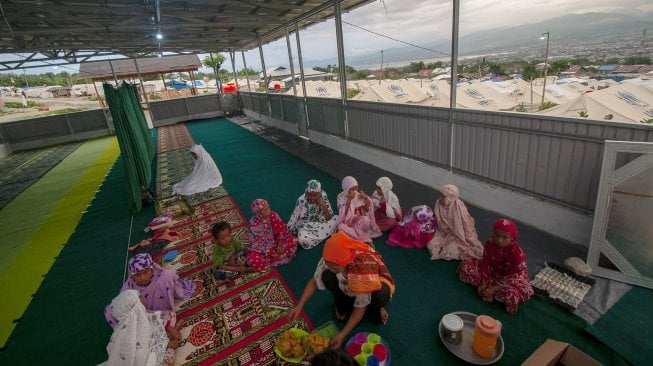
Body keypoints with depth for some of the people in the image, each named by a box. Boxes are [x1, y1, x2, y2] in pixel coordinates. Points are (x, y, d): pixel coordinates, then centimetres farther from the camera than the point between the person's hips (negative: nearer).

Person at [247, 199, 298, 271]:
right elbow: (256, 241, -19)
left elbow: (281, 230, -8)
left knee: (293, 241, -17)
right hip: (261, 247, -2)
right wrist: (269, 251, -24)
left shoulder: (273, 215, -14)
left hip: (275, 241, 2)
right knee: (254, 260, -31)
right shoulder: (254, 223, -22)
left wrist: (280, 245, -19)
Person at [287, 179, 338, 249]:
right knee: (303, 239, -35)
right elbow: (294, 218, -10)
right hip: (306, 226, -3)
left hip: (320, 224, 3)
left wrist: (324, 206, -30)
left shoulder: (323, 196, -15)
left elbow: (329, 218, -14)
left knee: (337, 219, -21)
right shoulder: (301, 200, -22)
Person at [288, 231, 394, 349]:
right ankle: (343, 306, 1)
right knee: (327, 276, -27)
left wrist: (342, 334, -32)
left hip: (373, 283, -3)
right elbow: (314, 281, -16)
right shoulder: (331, 260, -31)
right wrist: (299, 306, -23)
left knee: (381, 295, -38)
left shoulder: (364, 267, -42)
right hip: (347, 285, 4)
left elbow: (360, 308, -32)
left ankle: (375, 309, -2)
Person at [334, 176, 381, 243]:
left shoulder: (359, 195, -5)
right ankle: (365, 239, -23)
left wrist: (366, 199, -20)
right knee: (340, 226, -34)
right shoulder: (341, 197, -11)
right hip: (346, 222, -1)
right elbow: (343, 214, -22)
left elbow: (367, 210, -4)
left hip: (358, 221, 1)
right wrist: (349, 200, -31)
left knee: (366, 219, -31)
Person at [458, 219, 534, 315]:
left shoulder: (517, 253, -30)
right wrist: (484, 283, -18)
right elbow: (486, 263, -11)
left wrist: (494, 288, -28)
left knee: (512, 295, -37)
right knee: (467, 265, -10)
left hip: (511, 279, -4)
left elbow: (512, 277, -25)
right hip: (493, 272, 4)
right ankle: (486, 288, -14)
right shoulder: (490, 243, -18)